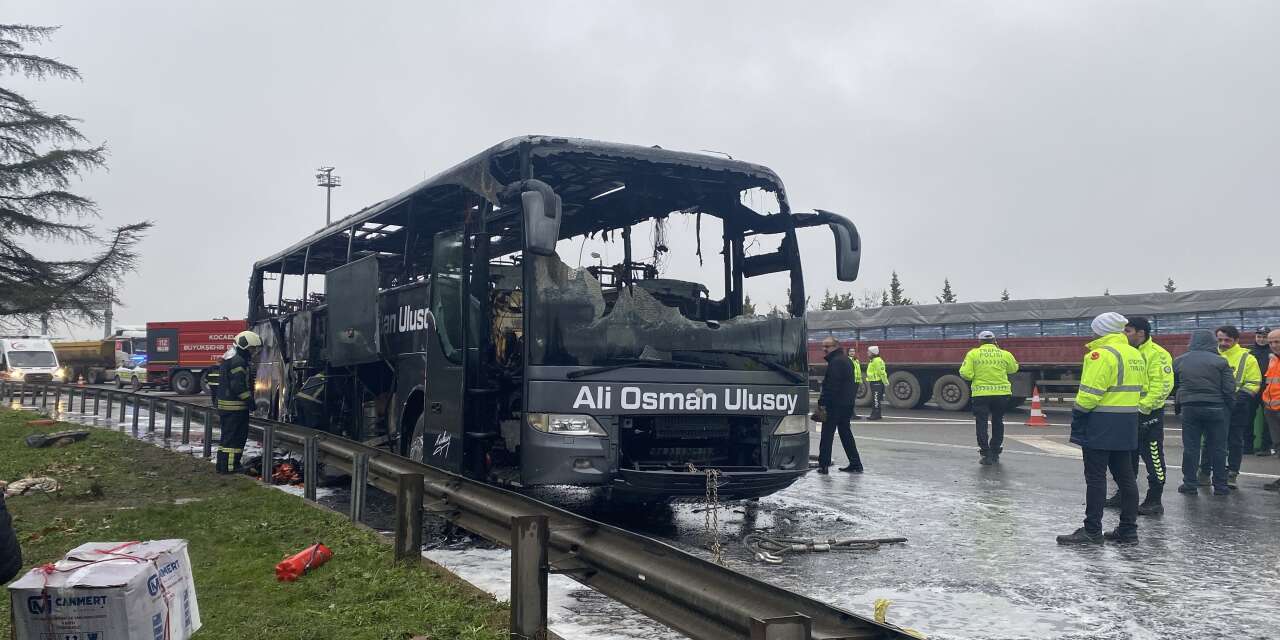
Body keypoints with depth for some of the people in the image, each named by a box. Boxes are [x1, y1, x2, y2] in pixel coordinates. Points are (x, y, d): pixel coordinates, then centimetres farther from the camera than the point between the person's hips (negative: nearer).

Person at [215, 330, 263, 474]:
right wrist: (249, 400, -18)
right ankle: (229, 466, -5)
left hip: (225, 405, 11)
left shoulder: (229, 358, 19)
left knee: (227, 435, 16)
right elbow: (238, 385, -24)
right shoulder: (238, 361, -16)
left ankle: (222, 464, 23)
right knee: (234, 436, -6)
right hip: (235, 406, -11)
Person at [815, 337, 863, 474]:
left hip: (835, 405, -10)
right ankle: (855, 464, 16)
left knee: (827, 434, -4)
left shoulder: (835, 362, -15)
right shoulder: (846, 360, 18)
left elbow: (831, 386, -22)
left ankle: (823, 465, -3)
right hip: (847, 403, 10)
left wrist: (822, 402, -22)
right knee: (845, 433, 16)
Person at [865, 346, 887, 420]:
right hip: (873, 382, 11)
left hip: (877, 382, -11)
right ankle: (875, 414, 19)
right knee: (874, 399, 14)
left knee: (876, 399, -9)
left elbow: (882, 372, -20)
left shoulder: (877, 360, -17)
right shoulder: (872, 360, 17)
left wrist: (885, 382, -21)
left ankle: (876, 415, -7)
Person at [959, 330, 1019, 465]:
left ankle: (986, 454, -1)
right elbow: (1013, 369, 18)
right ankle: (995, 453, 23)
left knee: (982, 424, 5)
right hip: (1001, 393, 2)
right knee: (997, 424, 17)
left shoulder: (973, 354, -5)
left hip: (981, 394, -2)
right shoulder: (1005, 354, 0)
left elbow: (965, 374, -10)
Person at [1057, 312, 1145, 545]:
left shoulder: (1102, 354, -16)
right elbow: (1140, 389, 17)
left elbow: (1091, 392, -21)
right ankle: (1128, 530, 17)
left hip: (1101, 424, -9)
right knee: (1125, 476, 12)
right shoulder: (1136, 355, 14)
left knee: (1095, 477, -4)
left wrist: (1078, 415, -10)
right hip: (1127, 425, 9)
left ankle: (1092, 530, -1)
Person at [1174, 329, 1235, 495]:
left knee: (1190, 448, 6)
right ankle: (1220, 486, 12)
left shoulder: (1179, 361, 4)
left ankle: (1190, 485, 9)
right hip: (1215, 408, -1)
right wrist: (1228, 405, 8)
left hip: (1189, 408, 1)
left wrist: (1177, 404, 18)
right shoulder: (1220, 361, -5)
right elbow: (1229, 388, -7)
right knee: (1218, 449, 8)